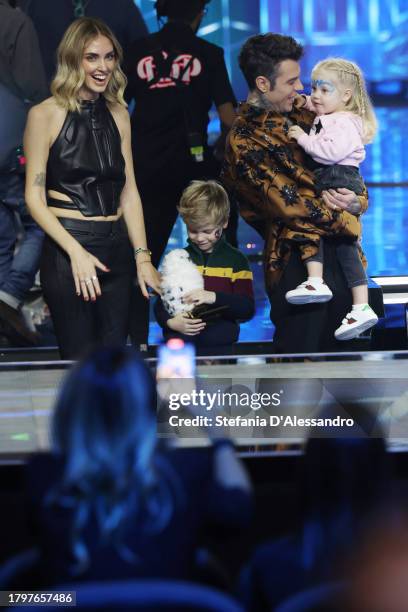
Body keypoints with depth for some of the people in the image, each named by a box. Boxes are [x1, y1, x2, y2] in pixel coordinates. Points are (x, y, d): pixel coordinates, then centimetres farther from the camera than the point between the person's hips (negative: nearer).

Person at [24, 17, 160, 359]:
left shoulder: (118, 115, 11)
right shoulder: (45, 115, -4)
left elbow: (129, 191, 12)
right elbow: (35, 197, -7)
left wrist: (142, 256, 3)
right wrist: (76, 253, -16)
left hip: (116, 247, 5)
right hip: (68, 250, -5)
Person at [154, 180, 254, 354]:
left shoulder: (236, 260, 10)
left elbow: (248, 308, 1)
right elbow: (160, 304, 13)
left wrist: (214, 297, -13)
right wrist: (171, 322, -9)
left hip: (220, 345, -1)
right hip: (179, 344, 2)